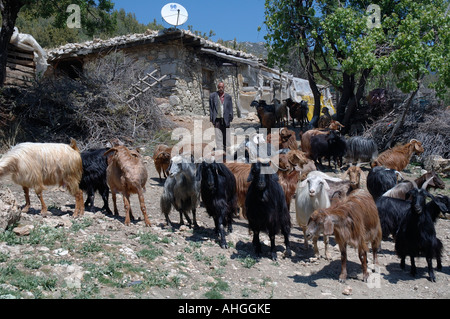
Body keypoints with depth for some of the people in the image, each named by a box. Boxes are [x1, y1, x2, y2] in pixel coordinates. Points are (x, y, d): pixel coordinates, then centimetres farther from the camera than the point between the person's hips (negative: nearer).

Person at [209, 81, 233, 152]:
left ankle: (225, 149, 23)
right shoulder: (213, 96, 3)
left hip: (225, 119, 1)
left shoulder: (228, 97, 5)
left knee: (225, 136, 9)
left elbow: (230, 108, 8)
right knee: (218, 135, -7)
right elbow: (211, 108, 5)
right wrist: (212, 119, 1)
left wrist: (230, 118, 3)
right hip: (217, 119, -1)